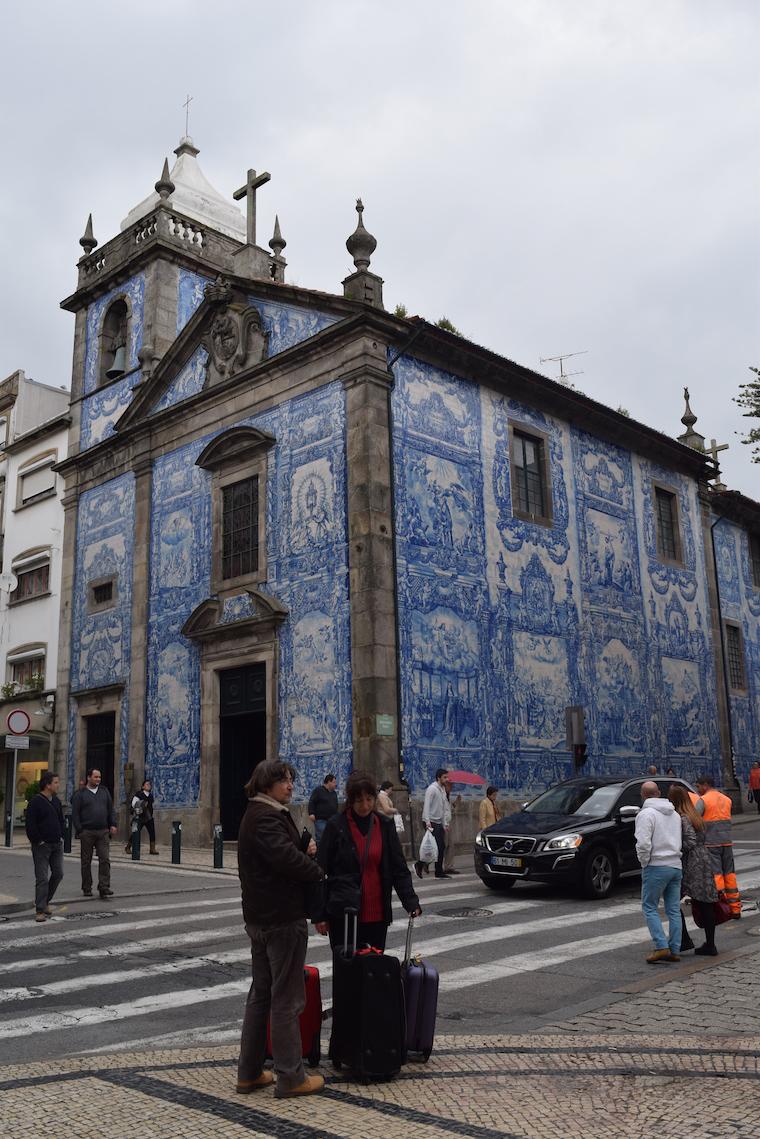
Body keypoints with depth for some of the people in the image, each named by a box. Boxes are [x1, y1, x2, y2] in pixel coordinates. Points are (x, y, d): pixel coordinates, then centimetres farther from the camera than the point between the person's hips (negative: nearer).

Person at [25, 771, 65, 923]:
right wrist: (38, 841, -14)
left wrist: (61, 836, 10)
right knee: (42, 878, -5)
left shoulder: (56, 800, 10)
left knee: (58, 874, 8)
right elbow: (30, 825, -15)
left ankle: (44, 901, 25)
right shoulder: (36, 802, -12)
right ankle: (40, 910, 0)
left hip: (57, 844, 7)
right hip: (42, 846, -7)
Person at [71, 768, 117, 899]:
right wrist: (79, 830, -9)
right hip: (87, 833, -3)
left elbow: (111, 809, 15)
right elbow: (75, 814, -2)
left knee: (105, 859, -6)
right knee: (86, 861, 5)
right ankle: (87, 888, 15)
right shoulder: (80, 794, 1)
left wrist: (113, 824, 3)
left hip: (103, 832, 3)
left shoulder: (105, 791, 13)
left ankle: (104, 887, -6)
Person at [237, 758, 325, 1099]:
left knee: (261, 994, 17)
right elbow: (286, 858, -29)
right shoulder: (266, 818, -18)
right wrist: (317, 870, -12)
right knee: (286, 999, 0)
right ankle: (290, 1077, 9)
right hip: (283, 918, -10)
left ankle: (249, 1073, 25)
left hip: (260, 918, 10)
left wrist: (305, 850, -5)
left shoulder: (257, 815, 15)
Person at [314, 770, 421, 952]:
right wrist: (320, 914, -4)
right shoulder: (336, 826, -4)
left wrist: (411, 902, -10)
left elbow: (399, 869, 4)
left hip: (377, 915, 3)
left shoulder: (385, 826, 4)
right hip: (343, 915, -3)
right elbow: (321, 872, -2)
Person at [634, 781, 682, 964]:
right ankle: (674, 950, 10)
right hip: (676, 866, 7)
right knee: (674, 910, 9)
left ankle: (662, 947, -8)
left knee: (649, 908, 1)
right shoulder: (674, 814, 14)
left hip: (656, 866, -7)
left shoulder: (646, 814, -11)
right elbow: (682, 840, 13)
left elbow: (643, 843, -20)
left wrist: (644, 862, -6)